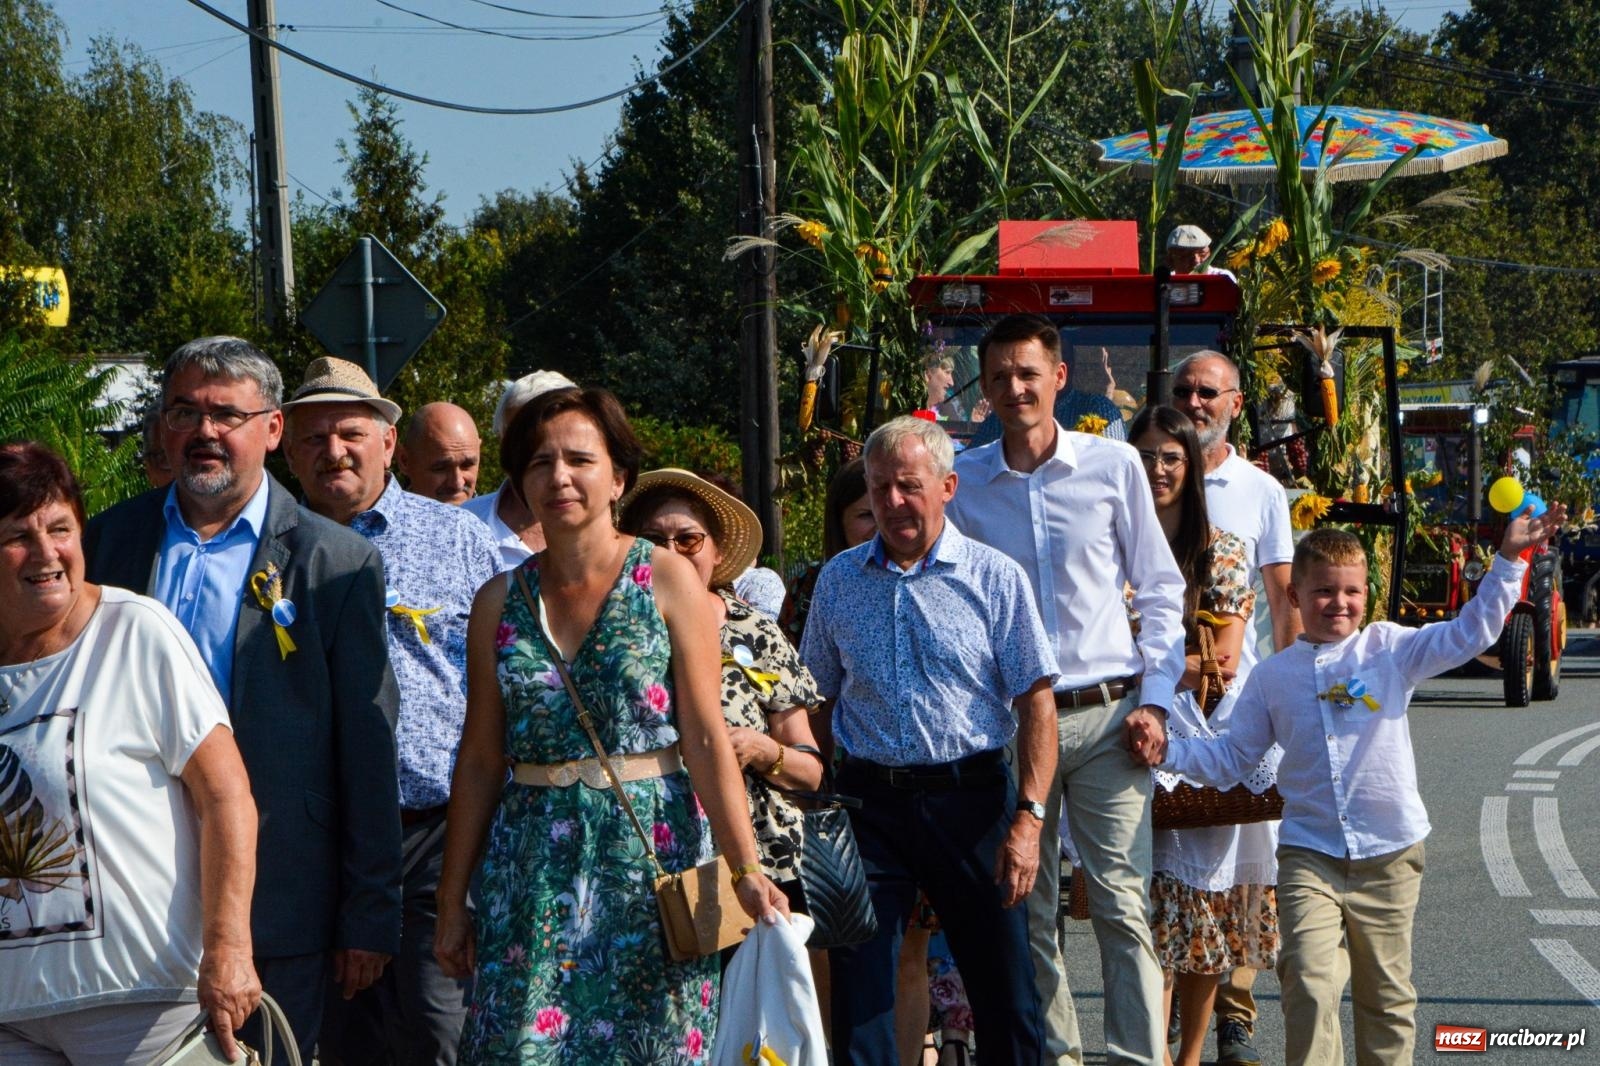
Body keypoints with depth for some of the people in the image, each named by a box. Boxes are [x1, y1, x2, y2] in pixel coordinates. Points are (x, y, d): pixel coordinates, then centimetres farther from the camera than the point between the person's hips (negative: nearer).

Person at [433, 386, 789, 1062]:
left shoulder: (667, 580, -2)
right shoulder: (499, 602, 7)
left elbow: (706, 739, -7)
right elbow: (480, 760, 10)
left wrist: (746, 871, -15)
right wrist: (452, 904, 9)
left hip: (650, 855, -2)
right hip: (533, 871, 2)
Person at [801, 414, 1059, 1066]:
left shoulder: (994, 578, -1)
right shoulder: (838, 581, 8)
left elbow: (1035, 704, -4)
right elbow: (819, 698, 14)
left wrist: (1028, 818, -13)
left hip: (970, 798, -2)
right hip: (867, 799, 2)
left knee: (1004, 992, 3)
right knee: (858, 994, 2)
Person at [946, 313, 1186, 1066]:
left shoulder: (1113, 466, 1)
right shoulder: (961, 481, 4)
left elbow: (1161, 590, 7)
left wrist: (1155, 697, 0)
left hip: (1107, 716, -1)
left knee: (1122, 901, -5)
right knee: (1027, 908, 6)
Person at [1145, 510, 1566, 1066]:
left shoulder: (1390, 648, 2)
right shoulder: (1273, 676, 7)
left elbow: (1469, 633, -3)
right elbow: (1232, 754, 11)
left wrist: (1508, 561, -12)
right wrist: (1167, 750, -2)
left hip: (1390, 855, 0)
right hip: (1309, 857, 0)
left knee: (1386, 993, 11)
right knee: (1310, 984, -16)